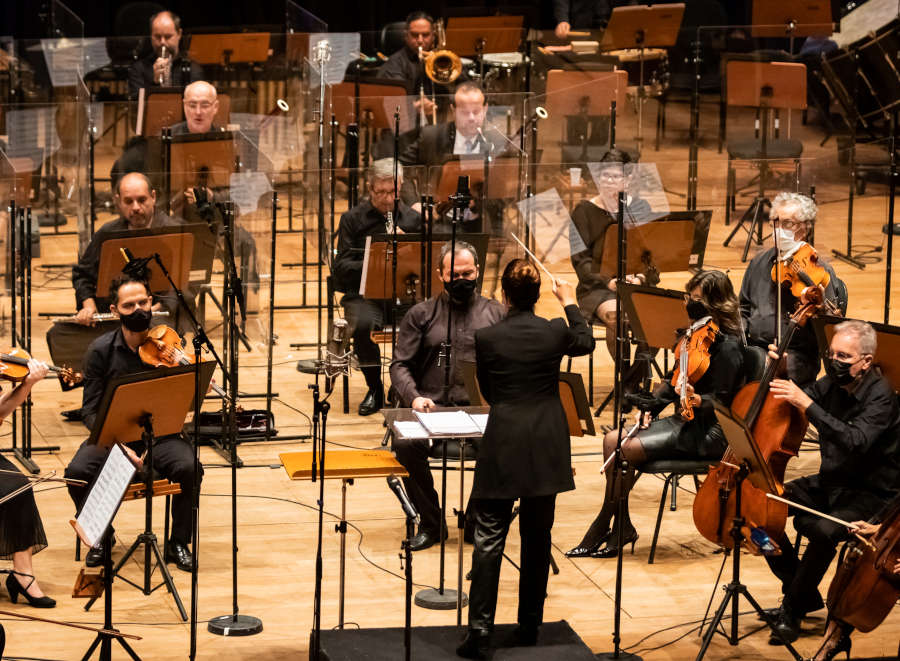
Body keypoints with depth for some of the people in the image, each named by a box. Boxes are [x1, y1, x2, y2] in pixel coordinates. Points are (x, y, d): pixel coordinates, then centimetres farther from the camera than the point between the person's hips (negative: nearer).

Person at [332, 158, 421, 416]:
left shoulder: (412, 219, 13)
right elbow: (342, 267, -2)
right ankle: (374, 389, -11)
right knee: (364, 324, -35)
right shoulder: (352, 219, 6)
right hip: (363, 294, -1)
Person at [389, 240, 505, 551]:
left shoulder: (496, 313, 15)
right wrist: (414, 397, -12)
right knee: (405, 443, -32)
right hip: (432, 406, 1)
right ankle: (431, 523, -9)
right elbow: (400, 365, 8)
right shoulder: (422, 314, 14)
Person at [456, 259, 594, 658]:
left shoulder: (486, 338, -9)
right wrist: (570, 303, 33)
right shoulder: (555, 332, -5)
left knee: (489, 538, 0)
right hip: (546, 448, 2)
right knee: (537, 538, 13)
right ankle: (529, 626, 20)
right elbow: (585, 343, 20)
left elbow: (487, 392, 7)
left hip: (503, 446, -2)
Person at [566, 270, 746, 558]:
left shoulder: (727, 347, -16)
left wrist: (697, 400, -38)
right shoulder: (697, 335, 11)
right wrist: (649, 409, 6)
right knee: (613, 439, -6)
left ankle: (603, 525, -4)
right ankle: (621, 526, -5)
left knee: (625, 449, -21)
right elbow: (674, 382, 18)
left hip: (709, 432, -9)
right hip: (685, 421, 9)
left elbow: (721, 402, -18)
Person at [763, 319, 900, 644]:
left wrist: (806, 403, -42)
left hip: (871, 493, -7)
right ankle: (804, 594, 3)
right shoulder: (833, 383, 0)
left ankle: (793, 609, -12)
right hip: (830, 481, 7)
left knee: (825, 530, -35)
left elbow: (855, 441, -38)